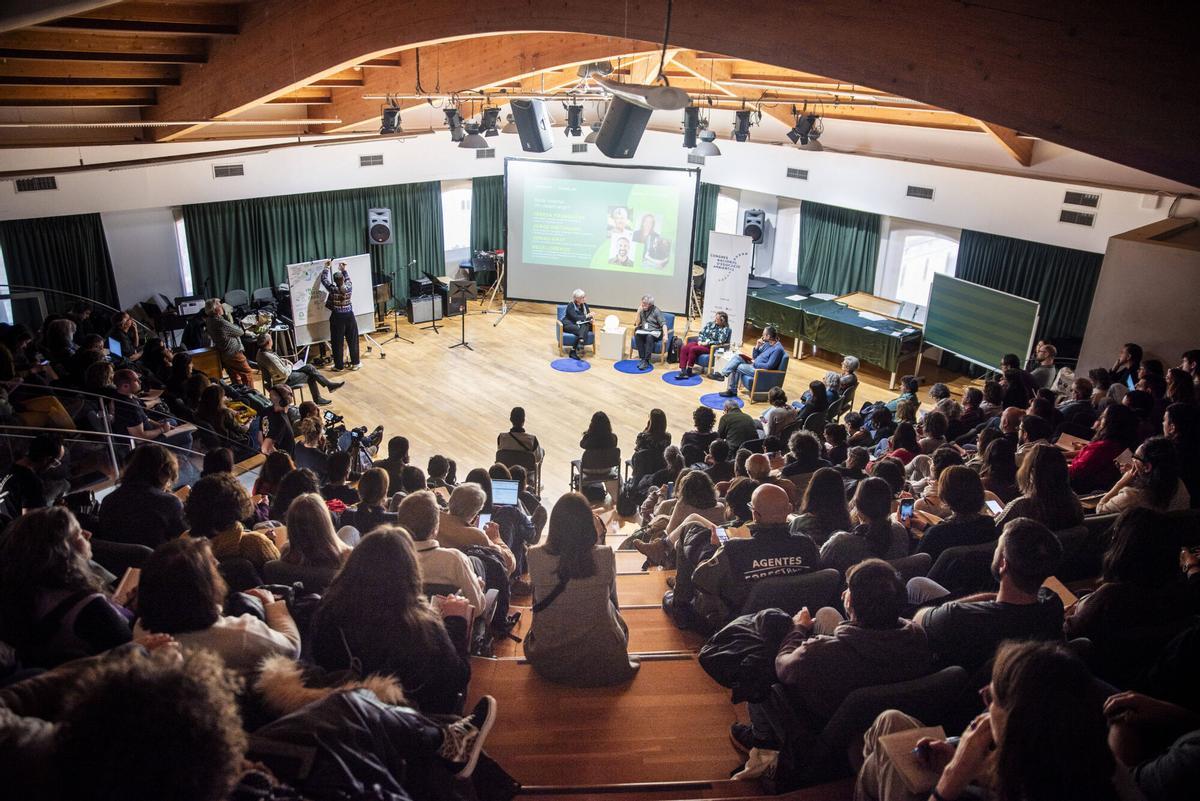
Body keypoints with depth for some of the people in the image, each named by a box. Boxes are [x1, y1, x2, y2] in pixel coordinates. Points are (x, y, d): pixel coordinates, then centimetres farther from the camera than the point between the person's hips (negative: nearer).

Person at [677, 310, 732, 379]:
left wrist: (707, 343, -16)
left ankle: (689, 371, -19)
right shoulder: (710, 324, 14)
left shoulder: (725, 329, -4)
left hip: (711, 347, -6)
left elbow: (720, 342, -14)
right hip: (701, 343, 6)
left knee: (693, 349, -31)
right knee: (684, 348, -21)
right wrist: (699, 341, -4)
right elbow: (701, 333, 16)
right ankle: (683, 370, -29)